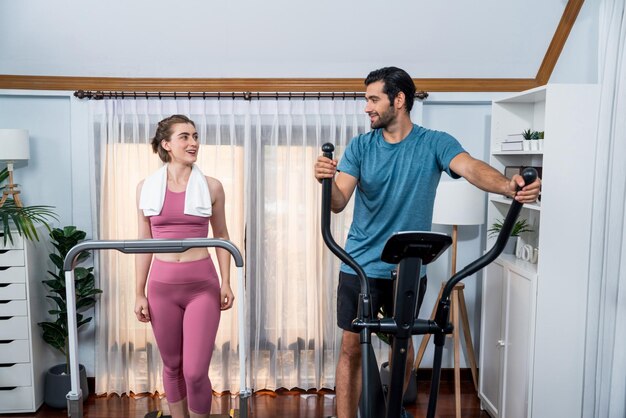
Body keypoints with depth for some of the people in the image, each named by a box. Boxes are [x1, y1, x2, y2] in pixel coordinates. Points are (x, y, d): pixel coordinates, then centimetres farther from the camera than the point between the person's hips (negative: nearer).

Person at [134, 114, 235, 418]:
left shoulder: (211, 187, 0)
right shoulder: (146, 187, 3)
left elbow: (221, 236, 7)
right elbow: (145, 242, 7)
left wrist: (226, 282, 1)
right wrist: (140, 293, 5)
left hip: (202, 284, -1)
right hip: (162, 285, 2)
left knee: (195, 372, -4)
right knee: (172, 366, 14)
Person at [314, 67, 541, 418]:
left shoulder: (435, 144, -7)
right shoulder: (360, 146, -3)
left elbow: (471, 167, -26)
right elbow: (339, 203, -12)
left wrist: (508, 186, -47)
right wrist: (326, 181, -36)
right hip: (360, 266, 0)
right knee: (352, 348, 3)